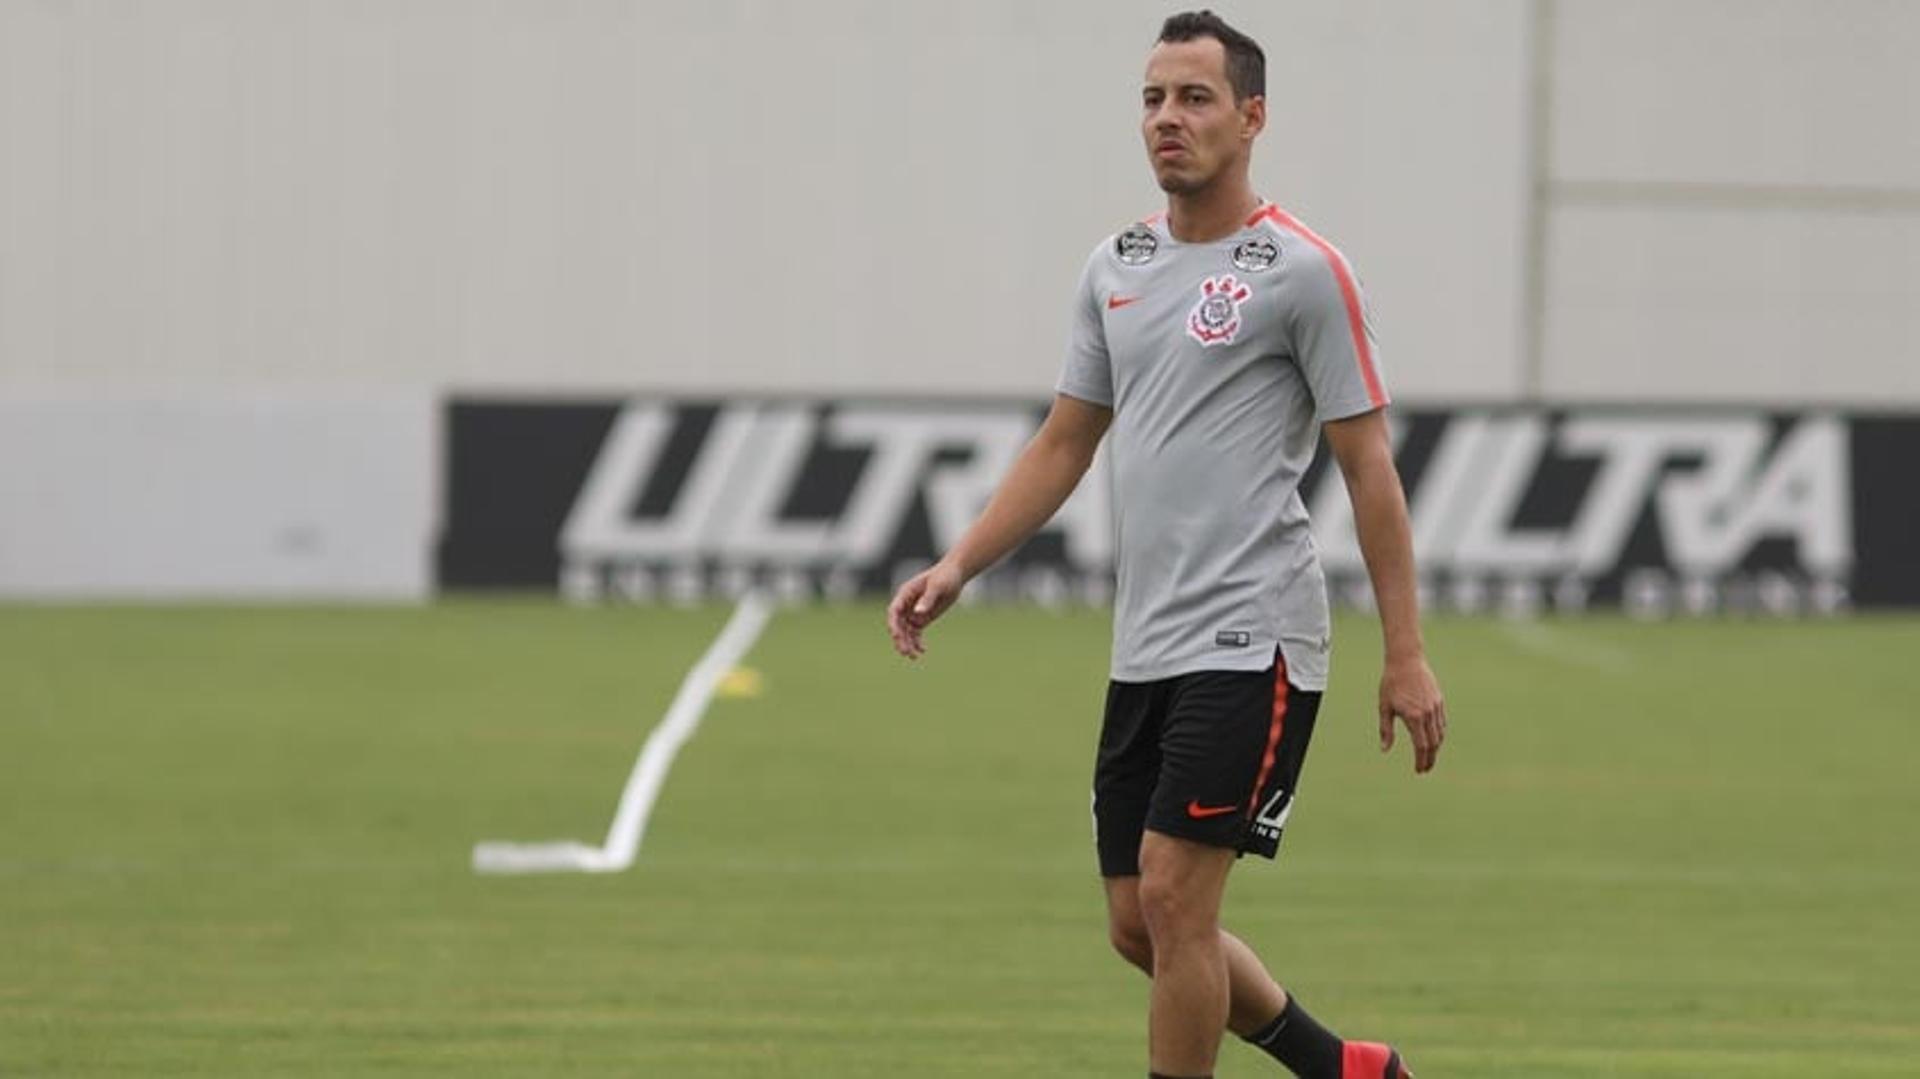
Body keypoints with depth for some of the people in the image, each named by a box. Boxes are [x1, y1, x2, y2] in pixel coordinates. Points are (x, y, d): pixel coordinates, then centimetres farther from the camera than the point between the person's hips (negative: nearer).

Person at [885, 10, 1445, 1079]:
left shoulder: (1303, 272, -7)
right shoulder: (1118, 267, 13)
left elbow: (1369, 467, -7)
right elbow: (1064, 443, 19)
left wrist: (1407, 654, -9)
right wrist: (956, 569, 7)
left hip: (1251, 640, -8)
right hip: (1145, 648, 8)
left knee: (1174, 897, -13)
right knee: (1140, 923, 9)